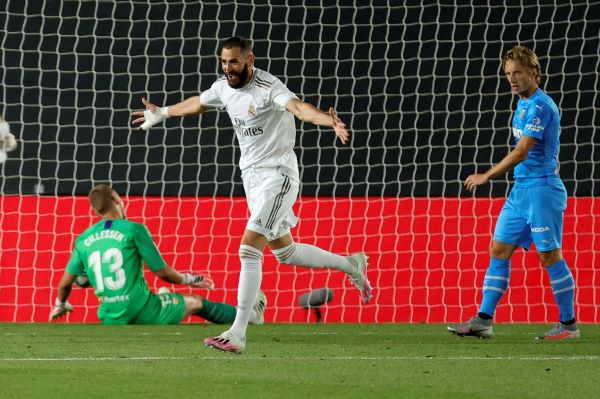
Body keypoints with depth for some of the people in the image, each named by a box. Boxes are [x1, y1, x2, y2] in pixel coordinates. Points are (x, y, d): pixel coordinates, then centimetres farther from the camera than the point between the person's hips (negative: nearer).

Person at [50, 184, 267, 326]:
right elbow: (162, 272, -2)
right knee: (196, 303, 22)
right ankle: (250, 315, 38)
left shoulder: (83, 240, 7)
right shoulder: (133, 230, -4)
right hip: (143, 311, -3)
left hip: (111, 319, 3)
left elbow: (66, 282, 10)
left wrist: (60, 305, 32)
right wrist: (190, 279, 17)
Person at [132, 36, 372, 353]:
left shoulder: (268, 87, -19)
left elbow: (298, 107, -38)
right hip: (251, 176, 9)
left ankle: (237, 334, -17)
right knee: (284, 252, 17)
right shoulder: (223, 87, 5)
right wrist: (162, 113, 42)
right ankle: (351, 265, 39)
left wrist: (329, 121, -57)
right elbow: (198, 103, 27)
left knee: (249, 249, -17)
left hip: (277, 175, -9)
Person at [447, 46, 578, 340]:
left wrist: (486, 177, -17)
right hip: (520, 190, 10)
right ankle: (483, 321, 4)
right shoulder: (524, 104, 14)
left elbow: (521, 153, -21)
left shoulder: (539, 106, -16)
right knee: (499, 251, 5)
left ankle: (568, 325, 5)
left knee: (550, 257, -4)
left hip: (541, 189, -10)